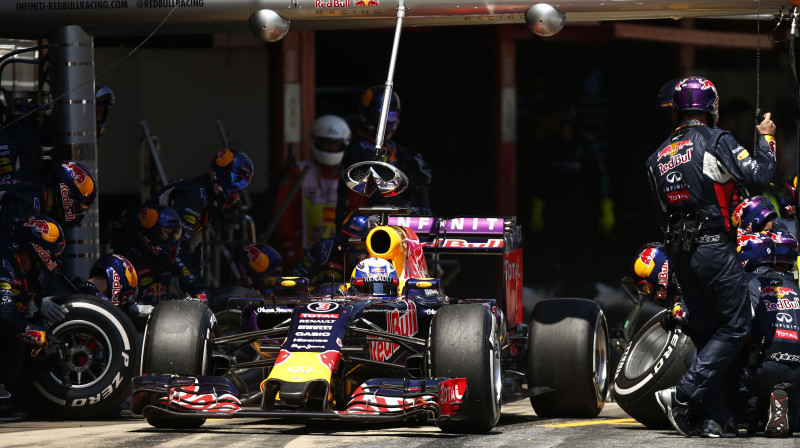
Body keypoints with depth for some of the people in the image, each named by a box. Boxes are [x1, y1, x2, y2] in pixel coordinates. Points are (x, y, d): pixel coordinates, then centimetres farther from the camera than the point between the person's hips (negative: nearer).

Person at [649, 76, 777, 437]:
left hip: (678, 254, 7)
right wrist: (765, 139, 0)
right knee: (734, 328, -2)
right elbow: (758, 177, -14)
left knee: (707, 332, 12)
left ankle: (714, 418, 7)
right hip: (714, 248, -7)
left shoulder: (658, 157, 14)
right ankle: (684, 395, -15)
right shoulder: (716, 140, -7)